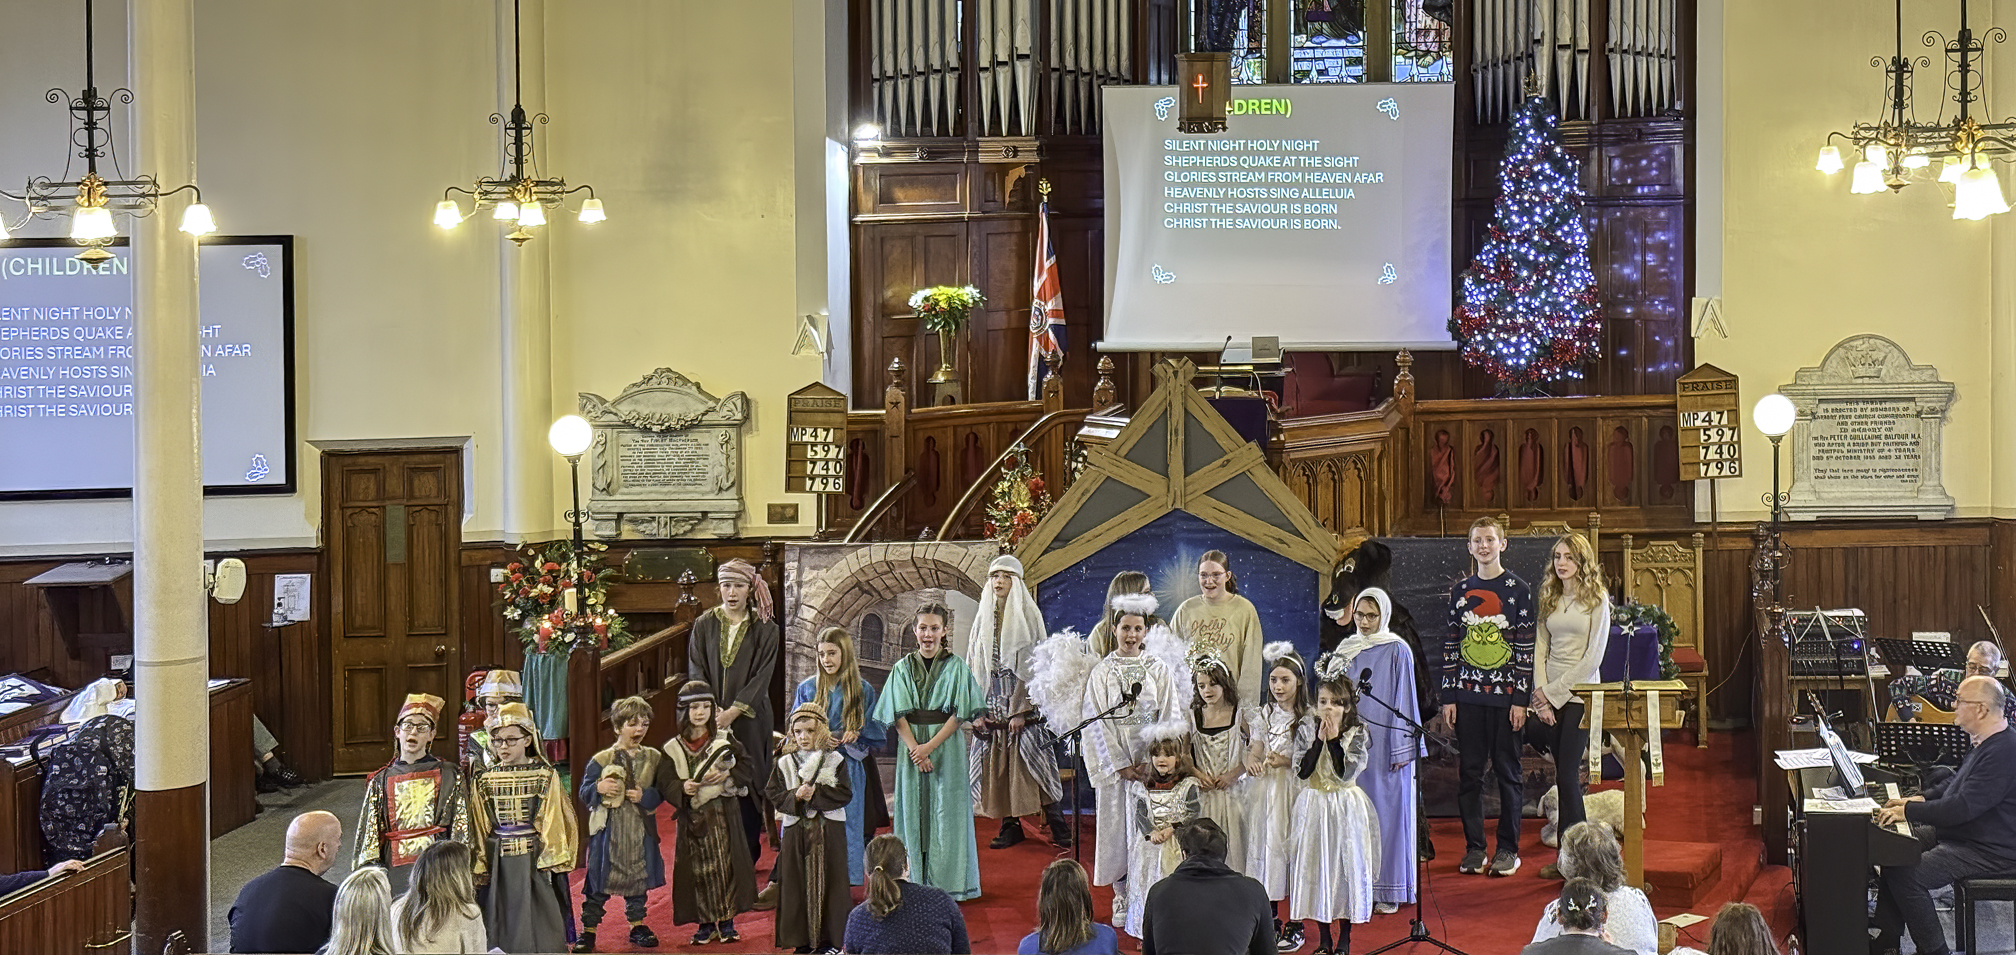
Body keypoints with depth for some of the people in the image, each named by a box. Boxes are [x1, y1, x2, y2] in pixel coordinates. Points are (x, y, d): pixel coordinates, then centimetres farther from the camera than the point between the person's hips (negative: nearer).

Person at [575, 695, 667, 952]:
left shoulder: (653, 758, 5)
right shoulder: (601, 760, -3)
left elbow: (661, 793, 4)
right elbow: (584, 793, -1)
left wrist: (645, 796, -14)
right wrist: (599, 788, -21)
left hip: (641, 831, 3)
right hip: (609, 830, -3)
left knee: (639, 878, 12)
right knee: (599, 882, -1)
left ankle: (637, 926, 26)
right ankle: (588, 930, 6)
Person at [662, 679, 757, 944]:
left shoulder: (725, 740, 4)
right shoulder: (674, 748, 4)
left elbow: (745, 768, 3)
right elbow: (666, 783, -1)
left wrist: (726, 776, -15)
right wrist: (683, 788, -20)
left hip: (722, 813, 0)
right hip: (692, 816, 0)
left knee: (725, 865, -1)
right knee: (699, 870, 1)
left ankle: (727, 922, 8)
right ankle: (706, 923, 10)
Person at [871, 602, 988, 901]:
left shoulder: (956, 667, 0)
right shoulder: (903, 668, 7)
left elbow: (959, 714, -5)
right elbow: (898, 715, 1)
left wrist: (930, 746, -14)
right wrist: (914, 749, -13)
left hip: (947, 748, -2)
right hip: (912, 746, 2)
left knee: (946, 813, -2)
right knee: (914, 812, 2)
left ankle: (947, 883, 3)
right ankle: (916, 884, 6)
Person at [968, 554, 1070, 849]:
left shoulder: (1027, 615, -2)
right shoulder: (984, 619, 12)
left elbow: (1033, 665, -7)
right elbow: (975, 666, 12)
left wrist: (1020, 709, -14)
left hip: (1022, 705, -5)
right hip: (992, 708, 5)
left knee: (1031, 764, -8)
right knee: (997, 768, 1)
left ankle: (1057, 826, -4)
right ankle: (1010, 826, 8)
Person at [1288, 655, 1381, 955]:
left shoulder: (1357, 733, -3)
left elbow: (1346, 772, -14)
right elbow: (1302, 771, -9)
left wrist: (1334, 740, -18)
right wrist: (1319, 740, -14)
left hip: (1345, 807, -2)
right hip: (1314, 805, 2)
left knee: (1346, 864, 0)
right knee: (1315, 865, 3)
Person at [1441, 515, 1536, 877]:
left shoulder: (1519, 590, 0)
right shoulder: (1460, 591, 9)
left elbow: (1527, 647, -2)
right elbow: (1450, 646, 10)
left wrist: (1521, 699, -8)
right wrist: (1448, 696, 4)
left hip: (1505, 696, -3)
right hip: (1468, 695, 3)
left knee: (1507, 771, 2)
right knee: (1469, 772, 5)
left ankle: (1508, 848, 10)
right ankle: (1474, 847, 13)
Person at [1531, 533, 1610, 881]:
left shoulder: (1597, 598, -5)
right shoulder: (1549, 598, 11)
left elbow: (1593, 657, -9)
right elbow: (1540, 647, 9)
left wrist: (1554, 692, -10)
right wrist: (1540, 693, -4)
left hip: (1579, 693, -5)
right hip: (1549, 696, 5)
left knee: (1566, 776, -9)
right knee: (1565, 776, 6)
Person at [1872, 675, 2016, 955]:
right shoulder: (1986, 741, 9)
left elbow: (1964, 807, -31)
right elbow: (1956, 782, 24)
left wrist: (1909, 811, -24)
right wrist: (1920, 799, 9)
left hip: (1988, 850, -11)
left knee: (1904, 876, -22)